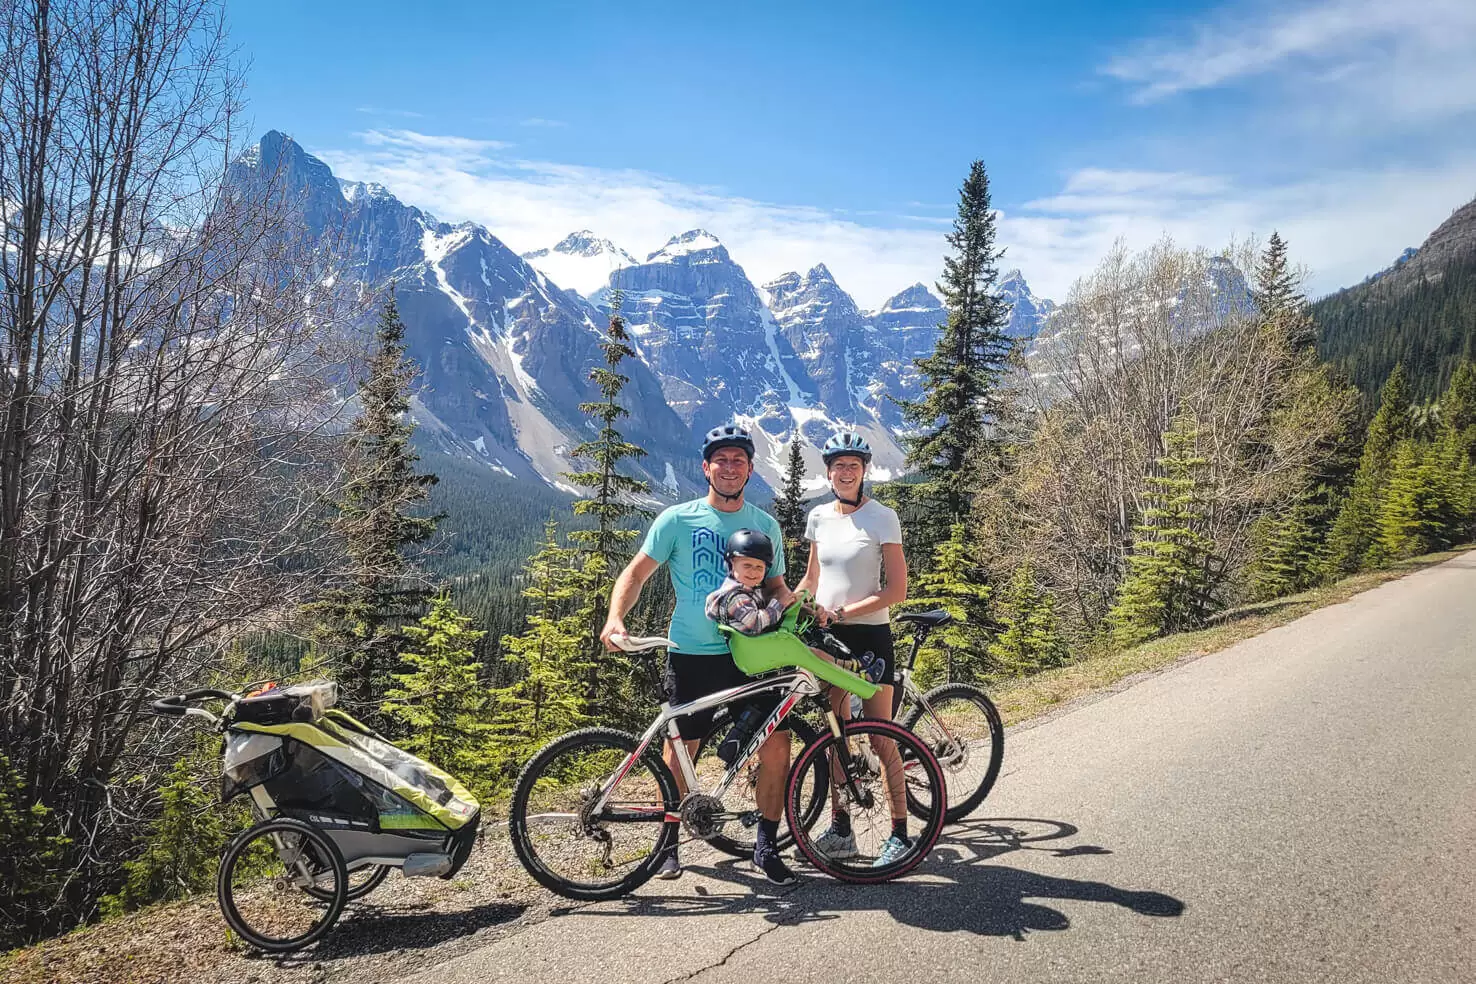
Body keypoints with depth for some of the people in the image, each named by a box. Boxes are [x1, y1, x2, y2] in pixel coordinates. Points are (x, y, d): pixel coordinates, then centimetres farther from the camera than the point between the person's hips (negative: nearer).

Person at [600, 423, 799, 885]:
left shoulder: (766, 525, 9)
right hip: (692, 655, -2)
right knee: (681, 748, 7)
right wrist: (615, 618, -17)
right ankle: (669, 843, 26)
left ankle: (766, 845, 11)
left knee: (776, 744, -6)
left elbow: (776, 587, 15)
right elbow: (637, 572, 0)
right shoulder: (678, 519, -1)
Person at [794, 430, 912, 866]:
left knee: (881, 737, -2)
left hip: (869, 636, -5)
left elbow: (896, 590, -12)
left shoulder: (882, 518, -8)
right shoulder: (819, 517, 7)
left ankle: (900, 832, 8)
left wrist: (842, 612, -18)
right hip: (826, 635, 5)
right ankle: (840, 830, 20)